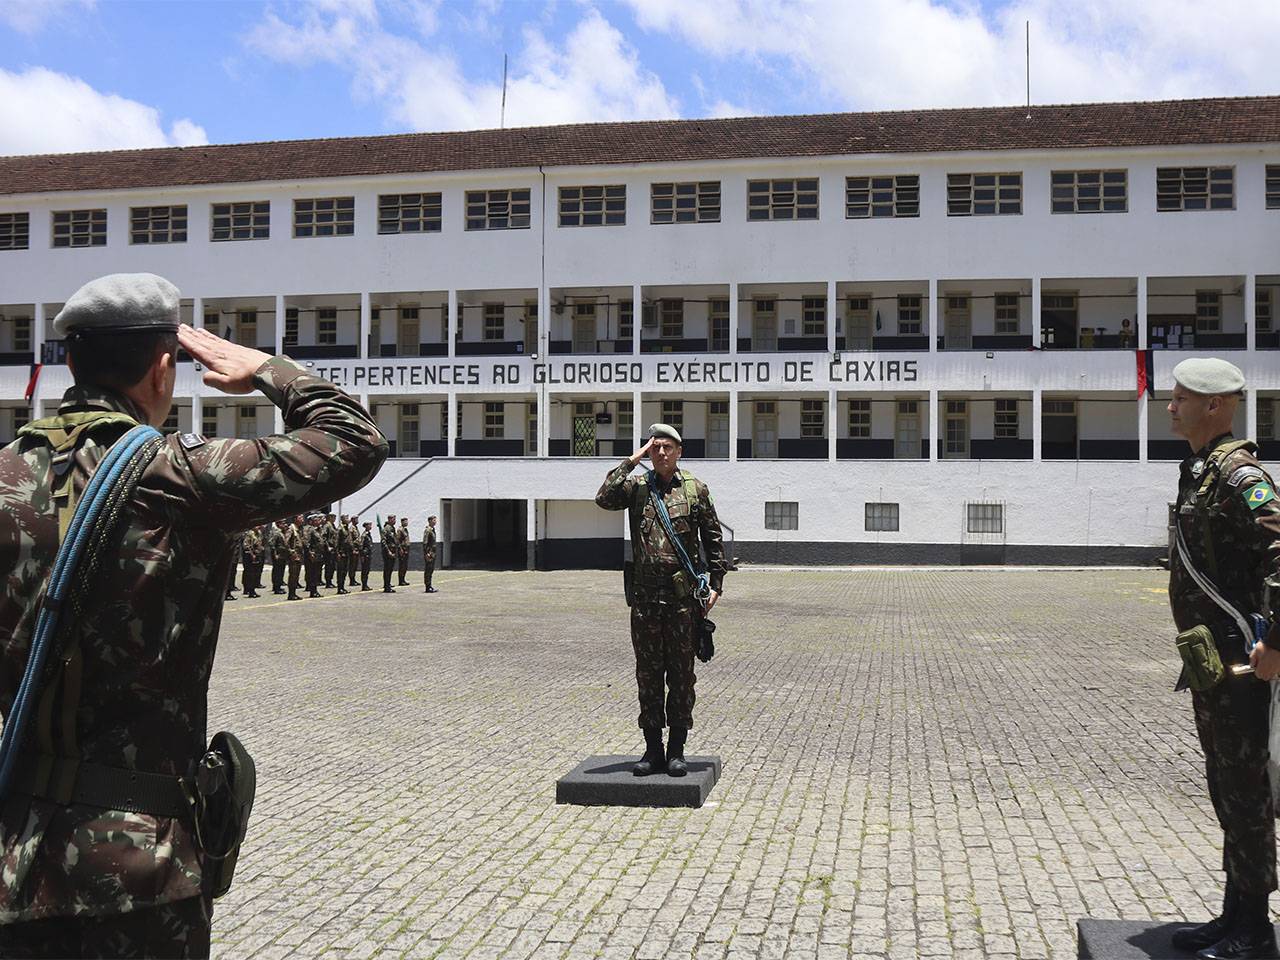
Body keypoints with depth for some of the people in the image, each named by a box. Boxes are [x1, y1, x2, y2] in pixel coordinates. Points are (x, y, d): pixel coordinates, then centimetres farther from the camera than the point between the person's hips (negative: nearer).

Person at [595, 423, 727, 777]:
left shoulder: (696, 489, 5)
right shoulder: (636, 487, 7)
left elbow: (714, 539, 7)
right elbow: (605, 499, -13)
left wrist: (715, 584, 0)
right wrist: (631, 461, -9)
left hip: (683, 597, -1)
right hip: (645, 597, 1)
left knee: (681, 675, 4)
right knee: (648, 675, 7)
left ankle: (677, 750, 14)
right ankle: (653, 749, 17)